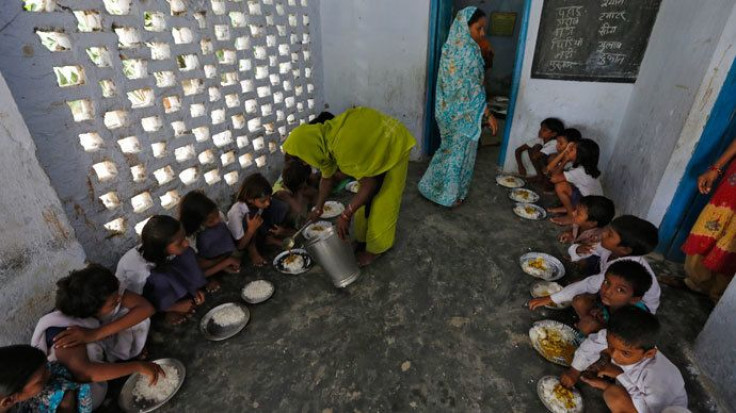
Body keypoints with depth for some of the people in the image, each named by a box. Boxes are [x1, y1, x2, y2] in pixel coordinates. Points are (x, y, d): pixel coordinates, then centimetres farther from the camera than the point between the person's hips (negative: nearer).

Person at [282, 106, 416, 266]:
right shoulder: (323, 139, -11)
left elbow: (370, 184, -30)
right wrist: (318, 207, 11)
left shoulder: (344, 147, -39)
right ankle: (363, 237, 34)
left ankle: (375, 249, 20)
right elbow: (327, 177, 5)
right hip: (375, 144, 8)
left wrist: (345, 215, -24)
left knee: (382, 203, 2)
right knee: (364, 200, 15)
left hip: (392, 146, -8)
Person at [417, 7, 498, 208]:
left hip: (446, 109, 8)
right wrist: (488, 114, -19)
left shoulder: (450, 47, 7)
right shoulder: (469, 50, -19)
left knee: (448, 148, 21)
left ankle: (432, 186, 32)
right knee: (459, 152, 6)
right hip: (463, 113, -8)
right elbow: (473, 88, -22)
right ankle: (450, 196, 19)